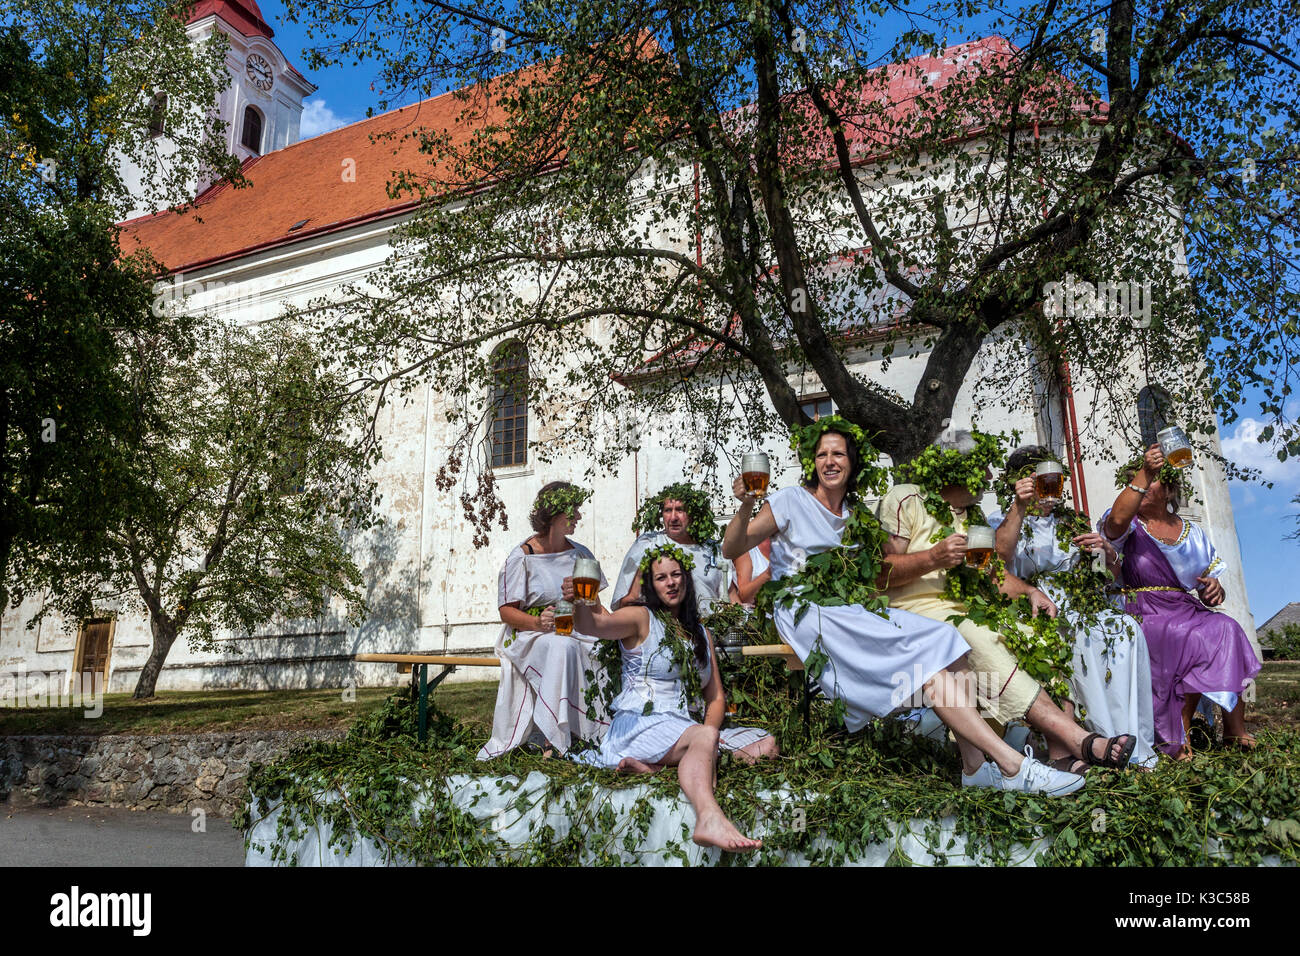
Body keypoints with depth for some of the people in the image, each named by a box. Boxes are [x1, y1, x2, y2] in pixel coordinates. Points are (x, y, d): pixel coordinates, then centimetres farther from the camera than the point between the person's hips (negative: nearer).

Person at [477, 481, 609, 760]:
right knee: (562, 647, -38)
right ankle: (554, 738, -35)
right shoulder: (522, 557, -2)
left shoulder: (580, 553, 15)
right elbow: (507, 611, -5)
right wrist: (538, 623, -25)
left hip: (576, 631, 5)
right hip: (530, 636, -4)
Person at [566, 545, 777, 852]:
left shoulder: (702, 633, 20)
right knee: (704, 737, -34)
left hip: (682, 728, 7)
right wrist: (580, 602, -42)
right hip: (640, 723, -6)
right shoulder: (640, 618, 3)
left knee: (766, 744, -9)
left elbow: (716, 696, 17)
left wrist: (711, 729, -5)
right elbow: (595, 624, -19)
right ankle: (710, 818, -60)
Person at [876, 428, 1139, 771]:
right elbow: (879, 572, -9)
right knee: (978, 640, -35)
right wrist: (933, 558, -22)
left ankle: (1064, 755, -26)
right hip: (916, 609, -8)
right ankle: (1080, 740, -42)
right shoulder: (904, 500, 0)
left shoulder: (970, 514, 26)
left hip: (966, 610, 8)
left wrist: (1030, 591, 5)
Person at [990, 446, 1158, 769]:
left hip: (1085, 605, 4)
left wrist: (1107, 550, 1)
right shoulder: (1004, 520, 12)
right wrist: (1018, 508, -24)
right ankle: (1061, 751, -36)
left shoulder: (1074, 522, 24)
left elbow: (1115, 574, 23)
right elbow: (1002, 555, -13)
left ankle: (1134, 745, -27)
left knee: (1127, 628, -27)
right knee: (1074, 634, -34)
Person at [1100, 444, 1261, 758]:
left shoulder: (1193, 532, 18)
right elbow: (1117, 519, -23)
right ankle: (1178, 738, -21)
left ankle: (1235, 729, -19)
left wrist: (1214, 590, -6)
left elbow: (1212, 596, 18)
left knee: (1227, 629, -27)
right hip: (1143, 614, -4)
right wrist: (1143, 473, -28)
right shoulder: (1131, 527, 7)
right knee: (1199, 638, -30)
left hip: (1188, 612, 4)